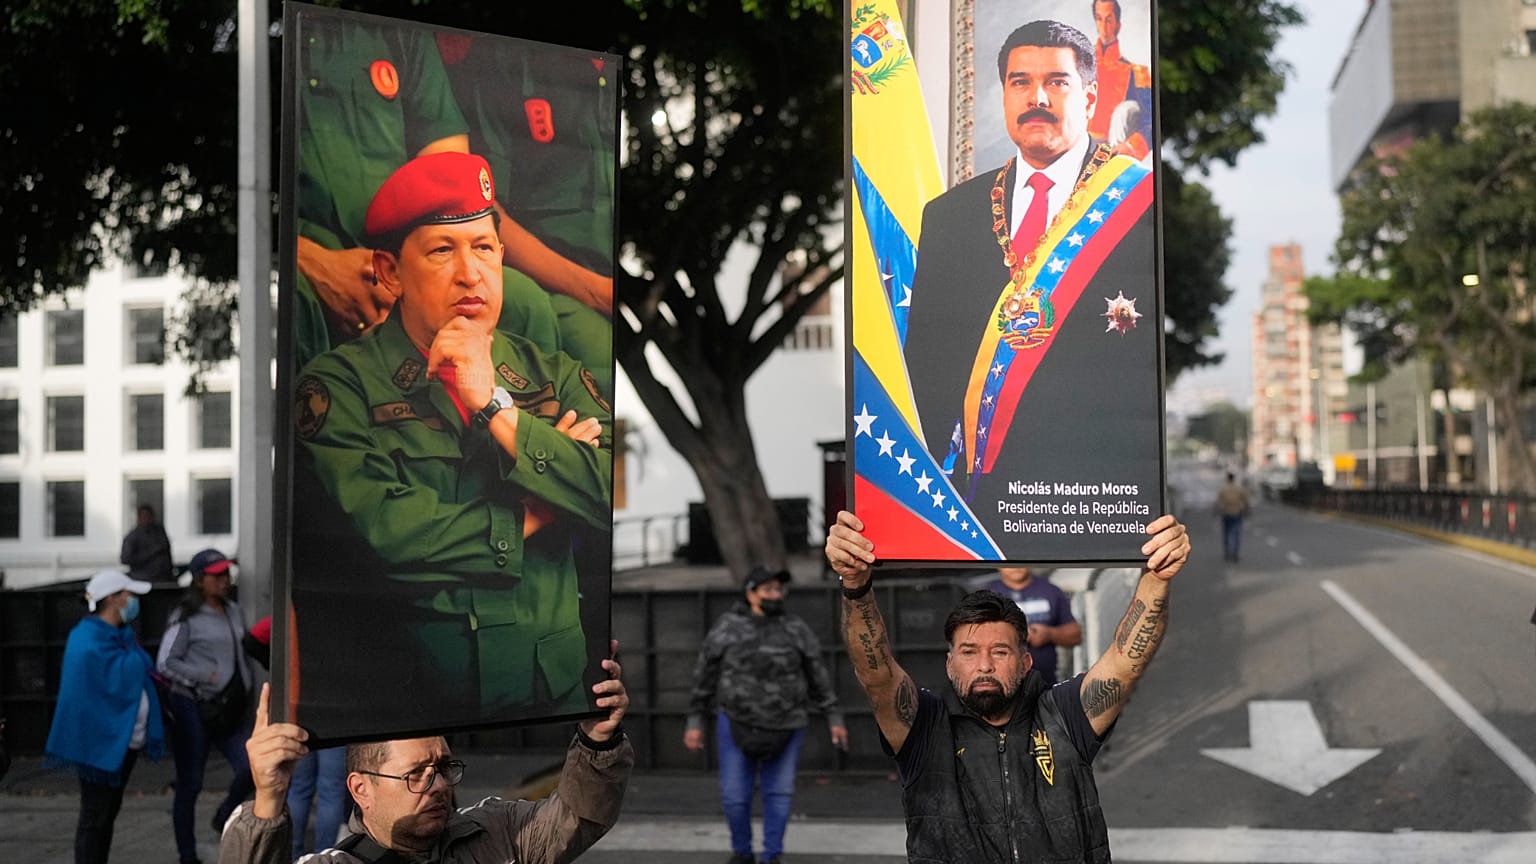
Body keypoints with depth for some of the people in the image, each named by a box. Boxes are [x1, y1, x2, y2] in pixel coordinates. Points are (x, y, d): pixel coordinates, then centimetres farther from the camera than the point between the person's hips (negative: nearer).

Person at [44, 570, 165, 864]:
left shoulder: (118, 633, 13)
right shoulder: (92, 639, -17)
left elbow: (144, 668, 12)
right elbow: (122, 679, -22)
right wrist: (132, 653, -8)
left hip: (123, 740, 10)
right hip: (101, 741, -10)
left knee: (108, 811, 16)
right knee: (95, 816, -3)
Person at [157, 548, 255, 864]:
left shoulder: (234, 611, 11)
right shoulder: (186, 617, -8)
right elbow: (166, 663, -11)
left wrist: (246, 685, 13)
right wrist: (207, 676, -18)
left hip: (229, 708, 6)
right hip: (193, 707, -5)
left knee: (252, 767, -9)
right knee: (190, 784, 2)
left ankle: (225, 816, 19)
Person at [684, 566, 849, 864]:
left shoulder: (797, 630, -4)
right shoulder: (726, 629, -6)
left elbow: (819, 678, 1)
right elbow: (704, 677, 0)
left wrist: (835, 719, 0)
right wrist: (695, 722, 0)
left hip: (785, 727, 1)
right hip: (737, 724, 0)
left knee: (779, 793, 3)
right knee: (735, 795, 1)